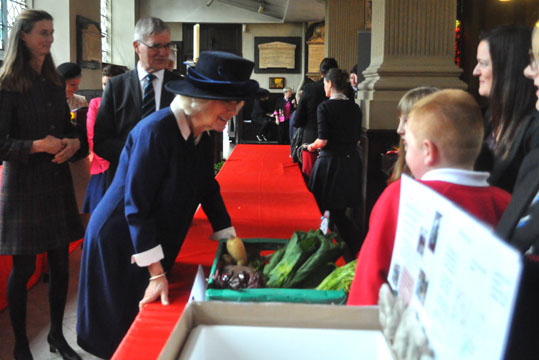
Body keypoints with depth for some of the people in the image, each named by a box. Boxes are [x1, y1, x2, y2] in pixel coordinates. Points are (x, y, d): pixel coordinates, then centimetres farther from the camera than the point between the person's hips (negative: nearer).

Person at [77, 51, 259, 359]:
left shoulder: (204, 136, -4)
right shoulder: (156, 131, -28)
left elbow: (208, 188, 9)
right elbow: (136, 205, -28)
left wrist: (230, 238, 4)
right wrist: (157, 273, -27)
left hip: (159, 244, 7)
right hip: (119, 244, -7)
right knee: (122, 335, 9)